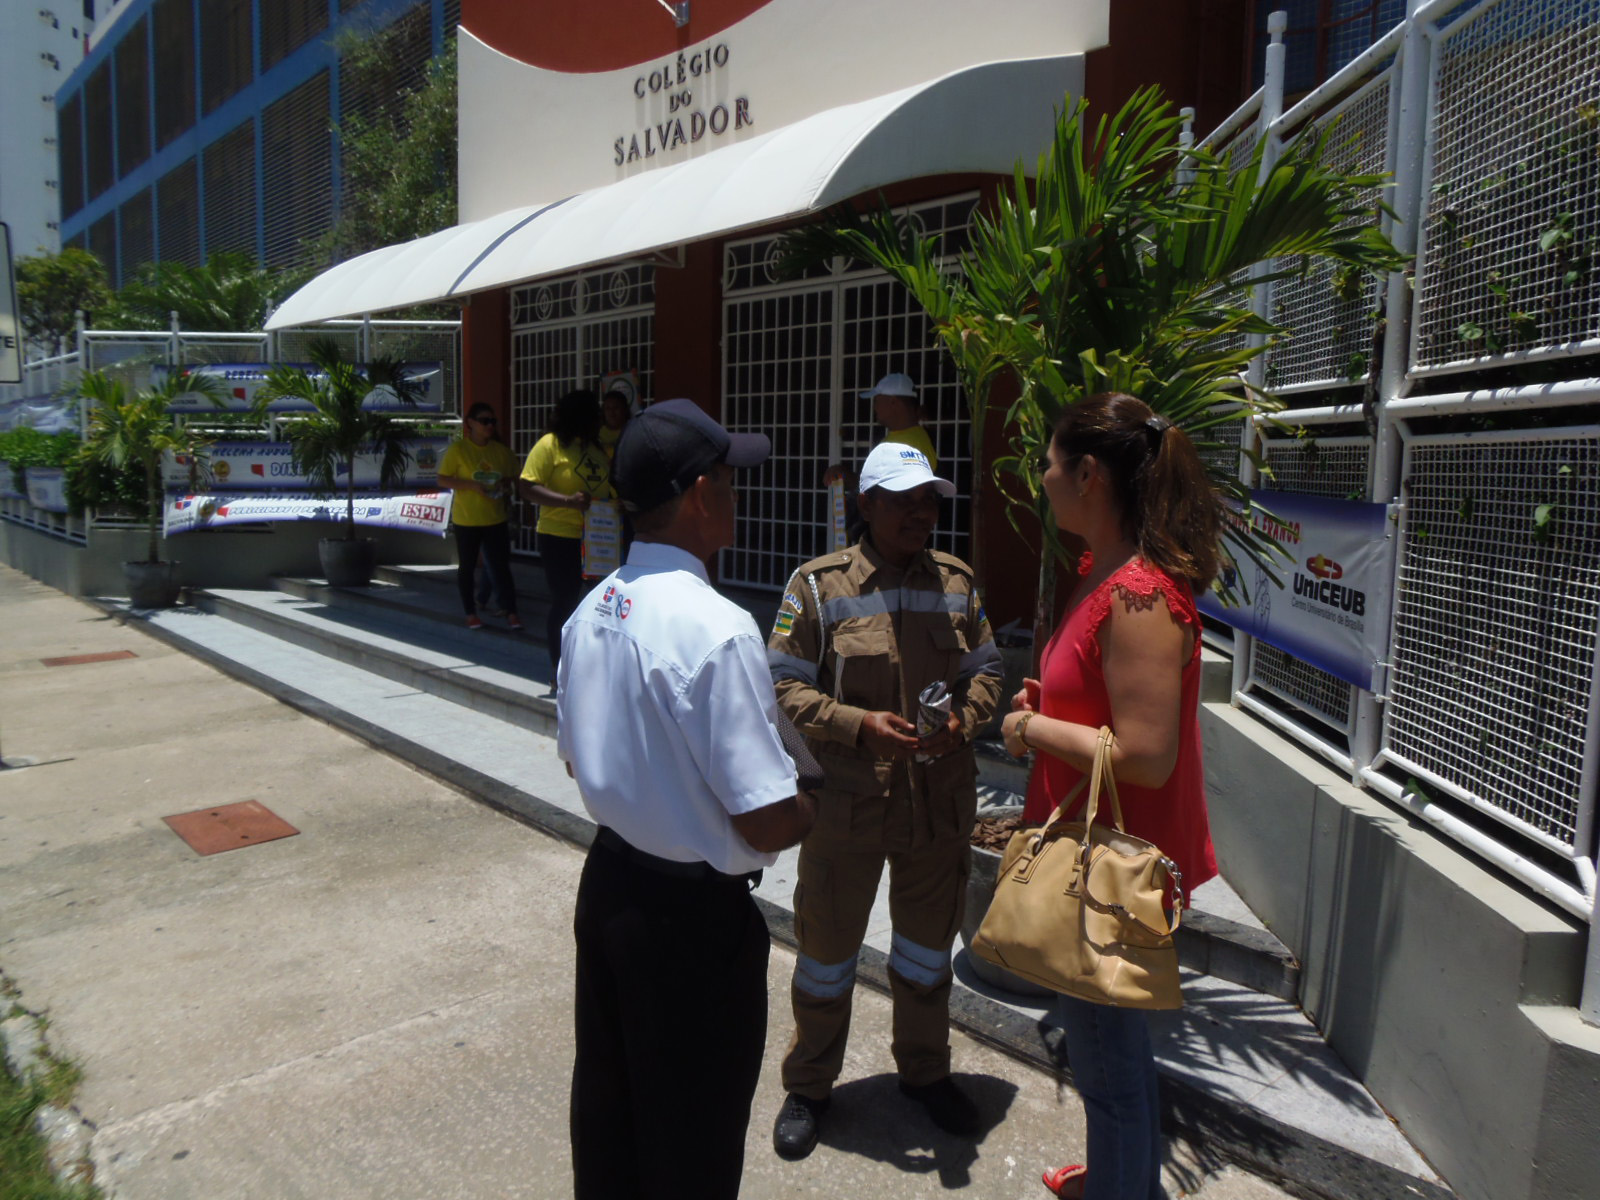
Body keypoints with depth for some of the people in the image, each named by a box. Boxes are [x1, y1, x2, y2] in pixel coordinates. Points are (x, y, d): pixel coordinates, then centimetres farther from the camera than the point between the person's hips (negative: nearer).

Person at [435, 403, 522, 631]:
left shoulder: (501, 450, 4)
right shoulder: (458, 449, -6)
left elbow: (510, 477, 16)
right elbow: (442, 480, -7)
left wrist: (505, 486, -7)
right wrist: (472, 485, -19)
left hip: (496, 518, 2)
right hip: (466, 519, -2)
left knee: (500, 565, 1)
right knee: (467, 566, 8)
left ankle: (511, 612, 5)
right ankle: (471, 613, 18)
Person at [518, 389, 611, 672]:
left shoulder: (597, 447, 14)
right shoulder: (550, 444, -7)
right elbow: (528, 489, -13)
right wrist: (568, 501, -24)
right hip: (560, 538, -6)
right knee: (564, 602, 1)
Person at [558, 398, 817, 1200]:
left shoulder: (591, 611, -1)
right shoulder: (716, 629, -27)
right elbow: (765, 823, -25)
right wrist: (820, 805, -5)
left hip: (607, 883, 8)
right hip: (693, 912, -8)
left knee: (605, 1105, 26)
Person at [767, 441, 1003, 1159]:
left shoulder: (956, 582, 2)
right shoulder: (818, 584, -10)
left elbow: (985, 669, 10)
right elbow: (786, 685, -10)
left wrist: (964, 720, -11)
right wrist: (859, 725, -22)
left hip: (940, 799, 4)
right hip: (847, 799, -3)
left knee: (928, 943, 21)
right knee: (827, 947, 12)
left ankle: (924, 1072, 45)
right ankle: (808, 1087, 35)